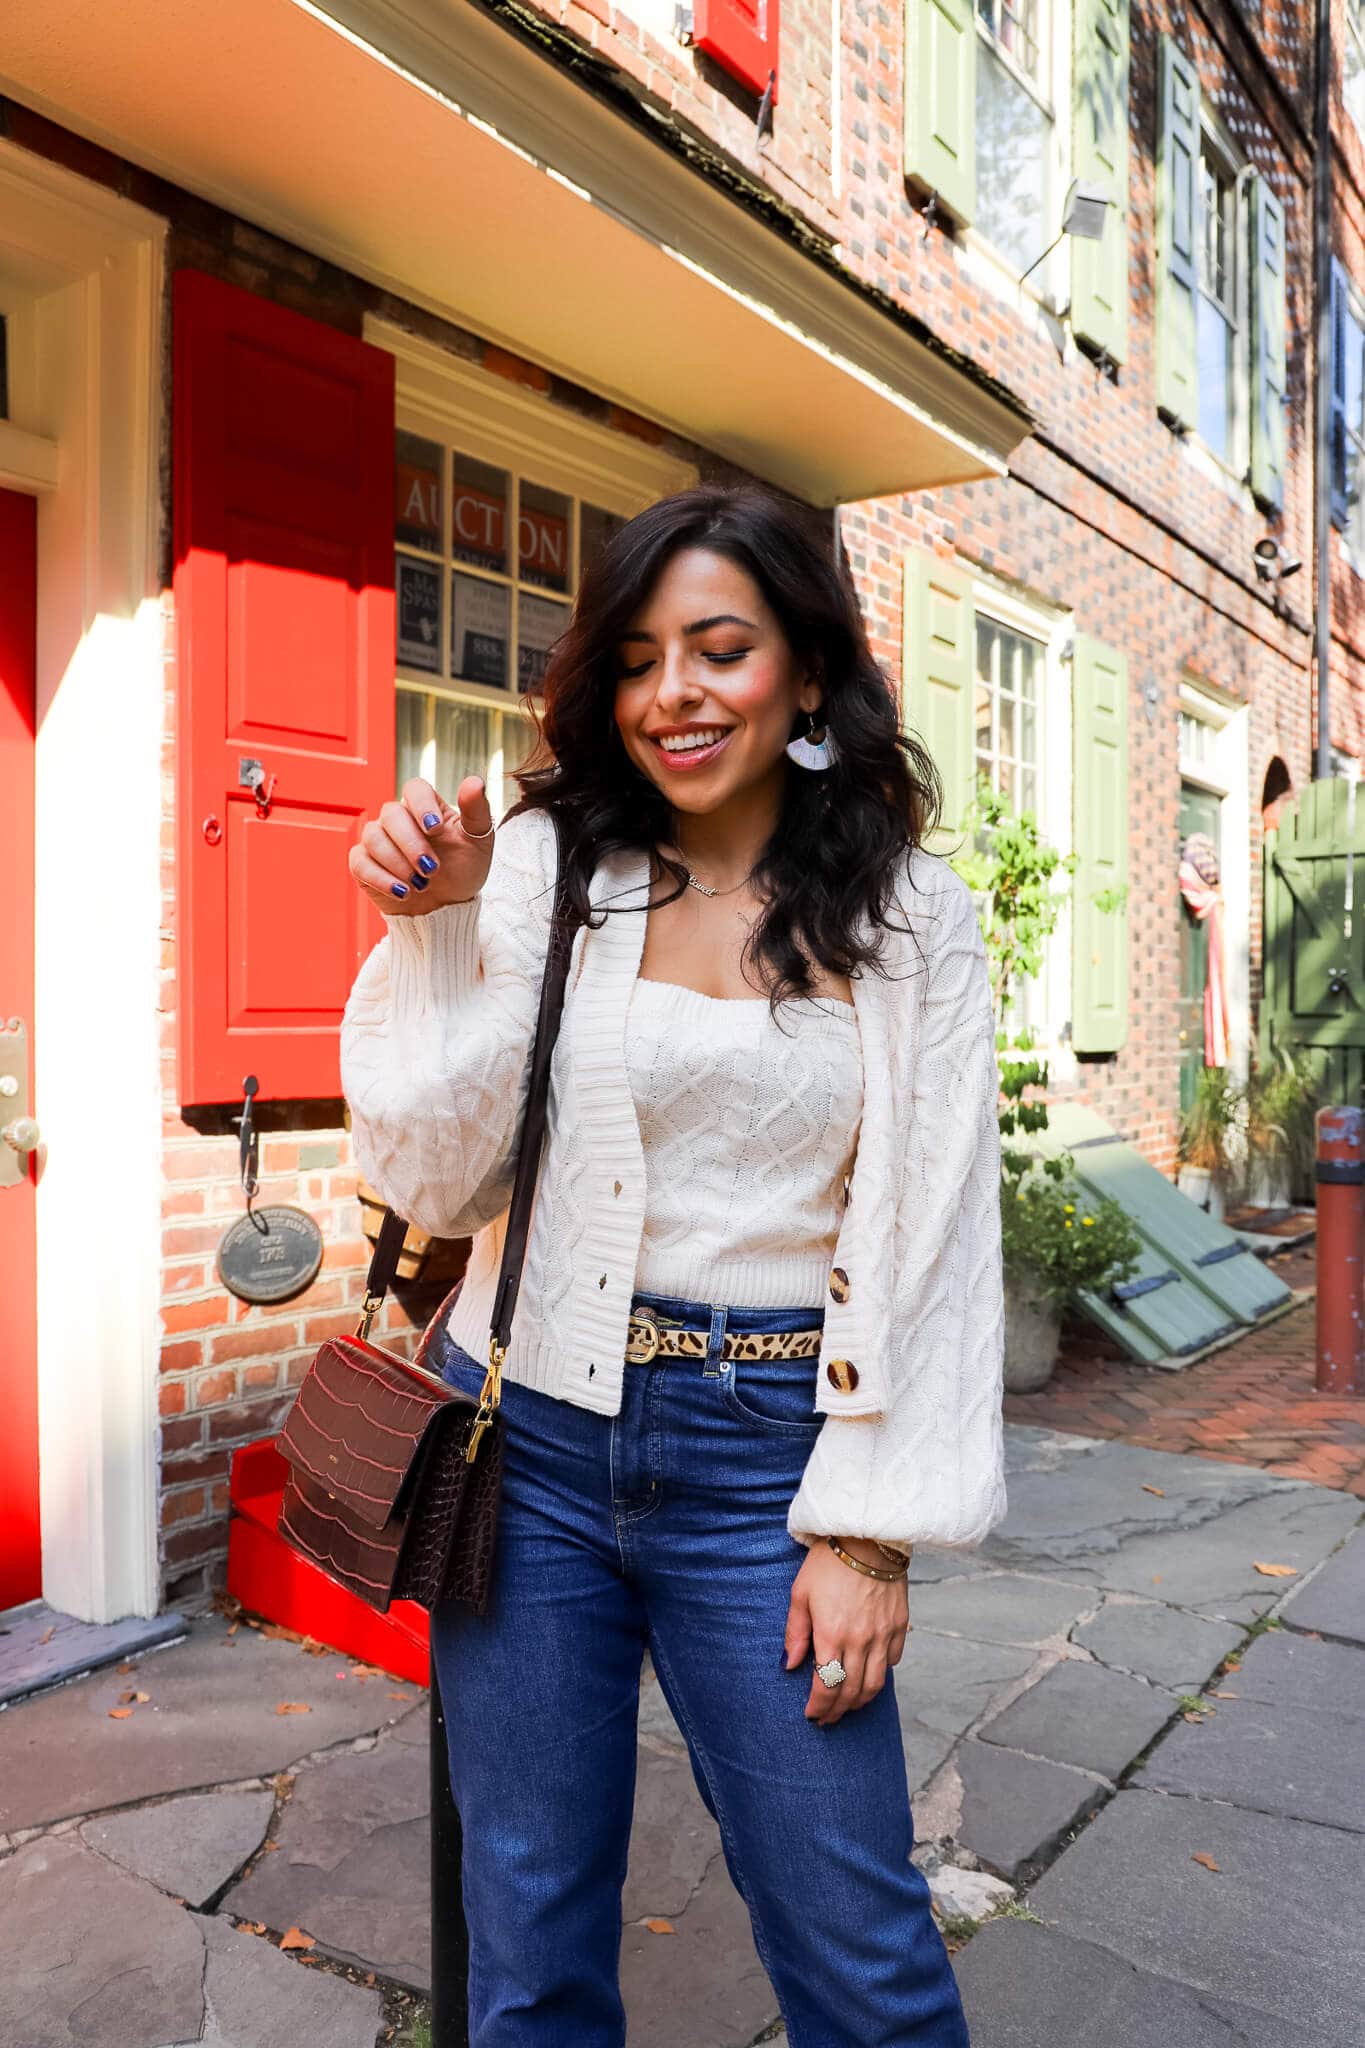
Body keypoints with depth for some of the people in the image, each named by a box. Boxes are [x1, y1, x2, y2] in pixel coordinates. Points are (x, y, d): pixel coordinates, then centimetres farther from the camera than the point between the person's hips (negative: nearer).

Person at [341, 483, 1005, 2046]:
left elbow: (930, 1241, -2)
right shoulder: (541, 865, -2)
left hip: (765, 1455, 0)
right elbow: (436, 1182, -2)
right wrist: (434, 931, -12)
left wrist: (869, 1531, -4)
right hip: (528, 1431, 1)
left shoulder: (908, 921, -1)